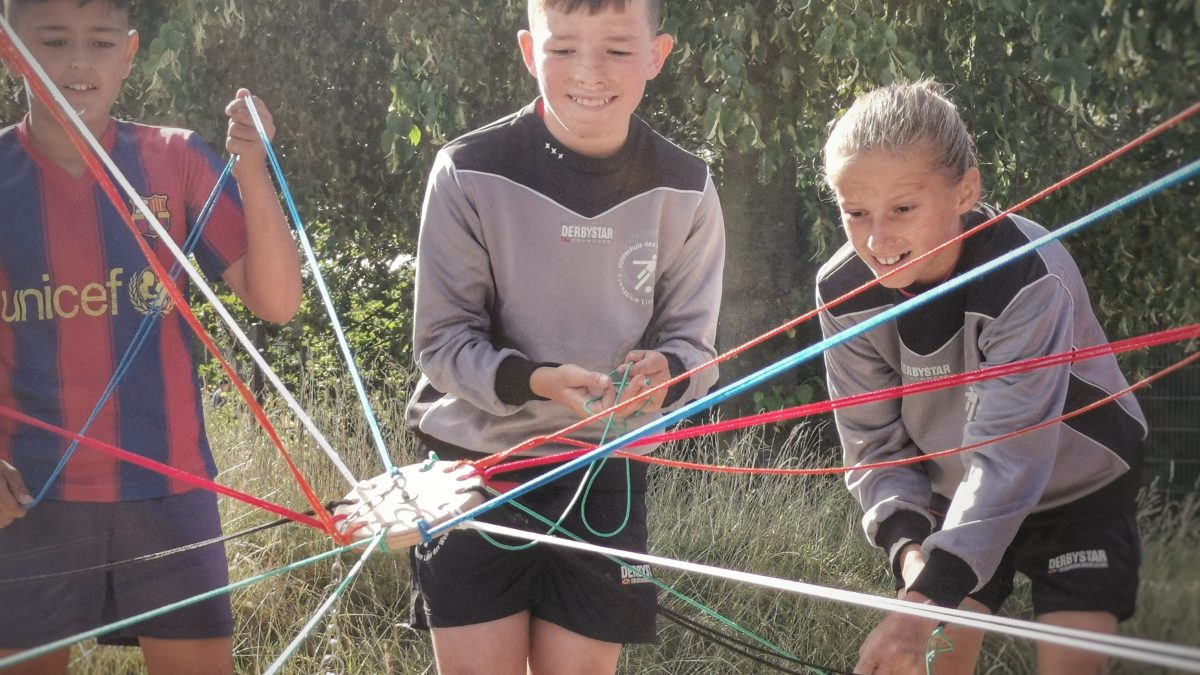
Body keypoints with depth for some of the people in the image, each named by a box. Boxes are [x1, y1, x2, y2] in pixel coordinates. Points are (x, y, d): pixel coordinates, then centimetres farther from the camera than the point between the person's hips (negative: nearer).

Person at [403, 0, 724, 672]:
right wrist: (534, 382, -28)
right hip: (476, 465, -2)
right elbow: (442, 340, -10)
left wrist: (662, 372, -23)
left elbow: (693, 342, 1)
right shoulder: (471, 174, -13)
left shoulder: (684, 192, -5)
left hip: (603, 478, 2)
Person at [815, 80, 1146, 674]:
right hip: (957, 497, 4)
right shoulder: (844, 291, -20)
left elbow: (1007, 456, -40)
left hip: (1078, 488, -4)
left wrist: (921, 604, -48)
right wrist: (906, 544, -34)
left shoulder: (1031, 276, -35)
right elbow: (874, 441, -13)